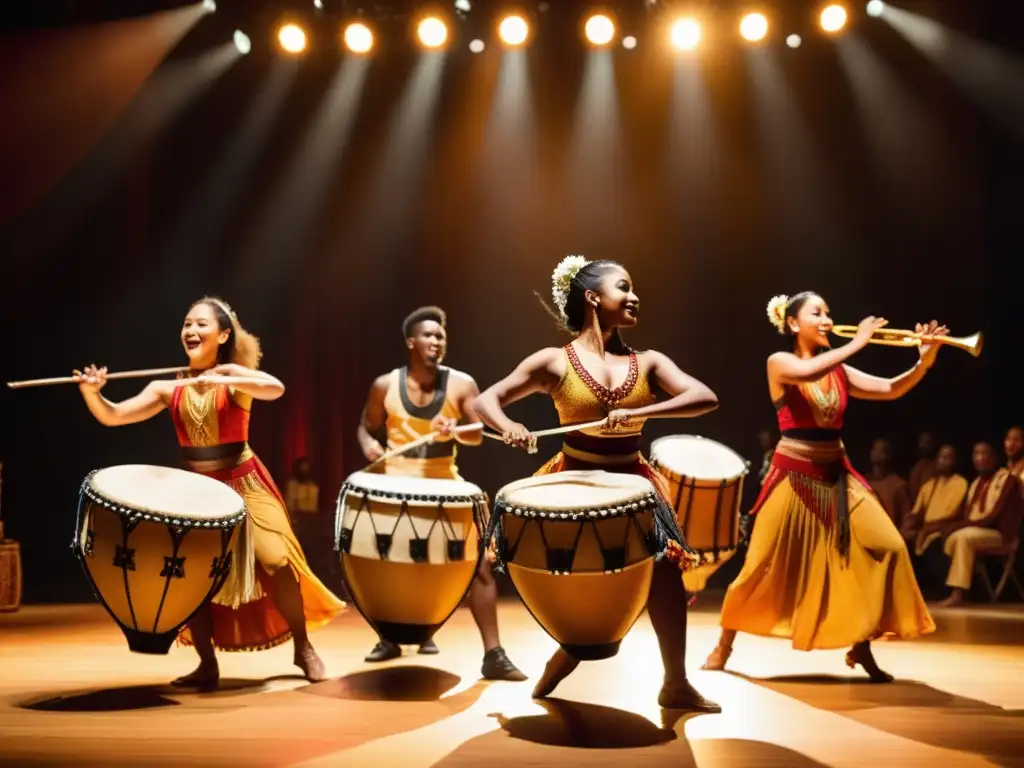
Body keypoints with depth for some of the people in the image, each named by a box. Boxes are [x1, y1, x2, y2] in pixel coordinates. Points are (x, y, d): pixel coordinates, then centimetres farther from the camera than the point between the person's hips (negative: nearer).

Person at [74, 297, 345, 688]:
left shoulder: (232, 374, -9)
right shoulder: (168, 388, 0)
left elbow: (275, 388, -31)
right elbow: (113, 416, -7)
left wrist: (220, 381, -42)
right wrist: (91, 392, -27)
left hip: (243, 484, -3)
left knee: (276, 562, -12)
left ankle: (304, 649, 8)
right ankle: (207, 664, 15)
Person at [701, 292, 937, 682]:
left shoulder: (840, 371, 9)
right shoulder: (779, 362, -5)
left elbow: (890, 389, 0)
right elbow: (808, 373, -28)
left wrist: (924, 362, -17)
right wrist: (857, 343, -22)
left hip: (836, 476, 5)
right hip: (794, 476, -5)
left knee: (887, 547, -8)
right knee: (765, 563, -3)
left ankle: (861, 647, 5)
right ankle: (723, 645, 18)